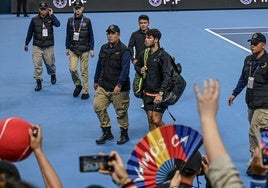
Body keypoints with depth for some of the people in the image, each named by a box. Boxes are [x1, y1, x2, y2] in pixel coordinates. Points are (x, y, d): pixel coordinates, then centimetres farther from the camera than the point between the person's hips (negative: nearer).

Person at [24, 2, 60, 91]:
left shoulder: (50, 18, -1)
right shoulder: (35, 19, 0)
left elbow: (58, 24, -22)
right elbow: (30, 32, 8)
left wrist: (51, 15, -17)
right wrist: (26, 43, 13)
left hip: (48, 46, 0)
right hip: (37, 46, 0)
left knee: (50, 63, 9)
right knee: (37, 65, -6)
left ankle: (53, 74, 40)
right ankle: (38, 82, 1)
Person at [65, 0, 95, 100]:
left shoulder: (87, 21, 0)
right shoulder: (70, 21, 5)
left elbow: (91, 36, 3)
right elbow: (68, 35, 11)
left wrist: (91, 49, 0)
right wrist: (67, 48, 9)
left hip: (84, 49, -2)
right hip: (73, 49, 2)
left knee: (84, 71, -1)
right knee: (72, 69, -8)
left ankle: (85, 92, 8)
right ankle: (78, 85, 18)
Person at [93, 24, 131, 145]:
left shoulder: (124, 51, -11)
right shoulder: (104, 48, 10)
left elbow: (125, 69, -17)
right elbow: (99, 65, 19)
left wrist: (119, 85, -23)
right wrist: (96, 81, 21)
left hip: (119, 89, -6)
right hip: (103, 86, 6)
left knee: (121, 111, 4)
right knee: (98, 106, -3)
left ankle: (124, 134, 22)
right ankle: (107, 132, 11)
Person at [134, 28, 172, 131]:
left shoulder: (163, 55, -12)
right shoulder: (144, 54, 7)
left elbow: (167, 76, -19)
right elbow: (137, 65, 27)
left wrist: (160, 94, -26)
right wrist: (140, 70, 2)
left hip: (158, 94, -6)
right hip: (147, 93, 6)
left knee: (156, 120, -7)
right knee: (150, 120, 8)